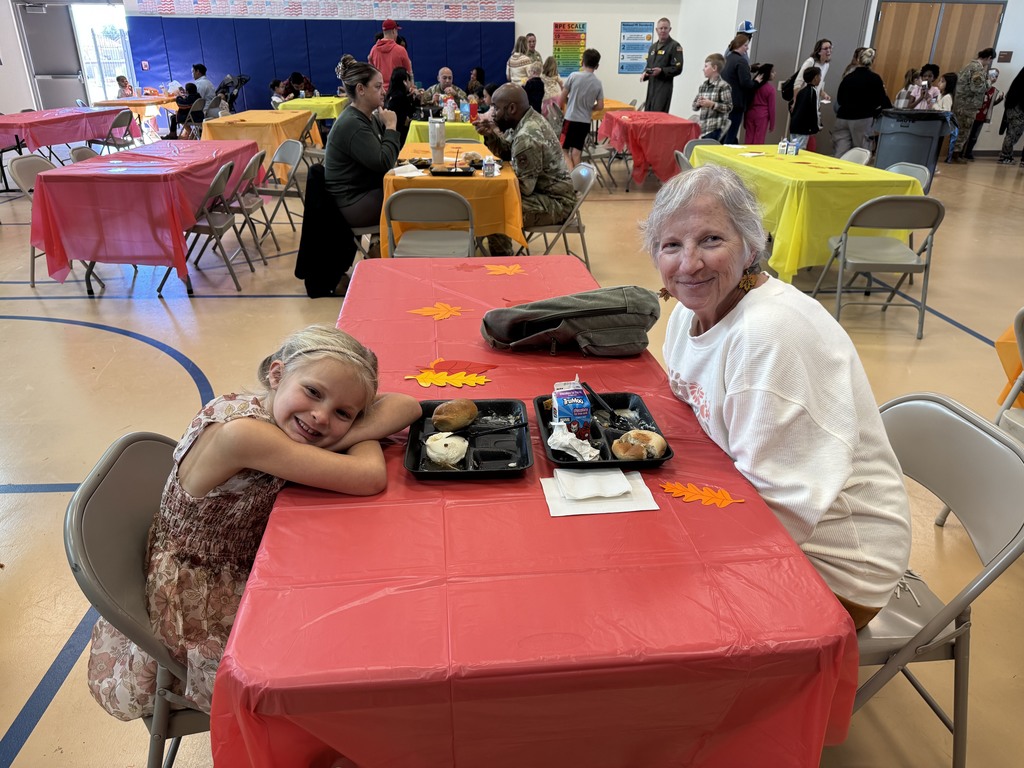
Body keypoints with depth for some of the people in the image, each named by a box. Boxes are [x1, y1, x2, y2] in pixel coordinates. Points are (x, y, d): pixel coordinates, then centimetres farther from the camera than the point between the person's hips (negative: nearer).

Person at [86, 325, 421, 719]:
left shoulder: (278, 413, -11)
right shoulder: (239, 431, -33)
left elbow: (406, 406, -13)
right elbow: (371, 479, -36)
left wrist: (348, 432, -28)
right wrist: (364, 438, -16)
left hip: (246, 575, 7)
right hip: (200, 614, -7)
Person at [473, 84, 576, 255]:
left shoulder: (527, 138, -27)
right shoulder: (529, 119, 3)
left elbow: (524, 188, -24)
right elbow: (508, 152, 14)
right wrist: (490, 135, -4)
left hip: (556, 202, -10)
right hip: (549, 191, 10)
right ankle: (503, 254, 22)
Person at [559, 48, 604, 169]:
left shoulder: (574, 76, -8)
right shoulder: (598, 83, 1)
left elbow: (562, 98, -2)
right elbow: (600, 106, 0)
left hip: (571, 119, -3)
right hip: (585, 121, 3)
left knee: (564, 150, 4)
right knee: (576, 152, 8)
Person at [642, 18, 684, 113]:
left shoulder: (674, 46, -3)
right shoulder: (653, 46, 19)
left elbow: (677, 68, -10)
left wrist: (661, 71, -22)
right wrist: (645, 73, 6)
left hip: (664, 86, -7)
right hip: (651, 85, 7)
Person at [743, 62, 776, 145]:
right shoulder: (770, 88, -9)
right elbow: (771, 108, -7)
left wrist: (745, 119, 15)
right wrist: (772, 124, 0)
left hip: (750, 114, 5)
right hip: (762, 116, -5)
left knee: (749, 139, 8)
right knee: (759, 140, 0)